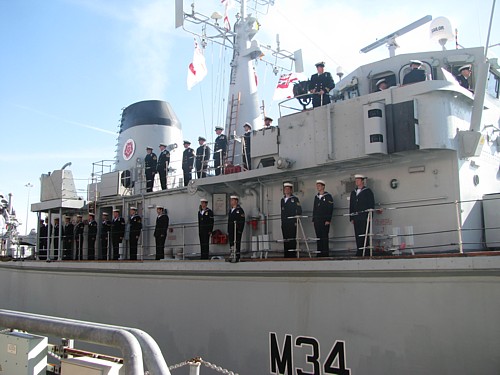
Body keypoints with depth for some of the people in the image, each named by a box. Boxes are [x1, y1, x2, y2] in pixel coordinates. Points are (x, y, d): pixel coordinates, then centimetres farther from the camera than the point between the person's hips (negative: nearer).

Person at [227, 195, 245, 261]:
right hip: (231, 231, 7)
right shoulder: (230, 210, 17)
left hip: (237, 230, -7)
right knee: (231, 243, 7)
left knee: (237, 243, -5)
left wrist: (240, 230, -18)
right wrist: (228, 231, 15)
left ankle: (237, 257, -1)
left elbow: (242, 221, -11)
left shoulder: (240, 210, -5)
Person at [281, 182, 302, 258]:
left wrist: (296, 221, -9)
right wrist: (282, 221, 13)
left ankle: (292, 255, -5)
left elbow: (299, 211, -3)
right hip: (284, 223, 6)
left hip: (292, 223, -5)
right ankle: (286, 255, 10)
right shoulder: (282, 200, 17)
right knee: (285, 240, 6)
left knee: (292, 239, -7)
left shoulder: (295, 199, 0)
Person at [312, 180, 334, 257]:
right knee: (318, 237, 4)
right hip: (317, 221, 5)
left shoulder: (328, 196, -1)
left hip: (325, 221, -5)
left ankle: (325, 253, -3)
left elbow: (330, 209, -7)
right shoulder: (316, 197, 17)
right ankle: (319, 253, 7)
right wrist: (313, 219, 12)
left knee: (324, 237, -6)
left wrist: (328, 220, -14)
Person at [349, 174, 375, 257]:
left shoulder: (368, 191, 3)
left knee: (364, 235, -8)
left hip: (364, 218, -5)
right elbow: (351, 206, 19)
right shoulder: (353, 193, 18)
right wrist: (351, 218, 11)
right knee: (358, 236, 2)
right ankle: (360, 253, 4)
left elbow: (371, 204, -2)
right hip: (356, 218, 5)